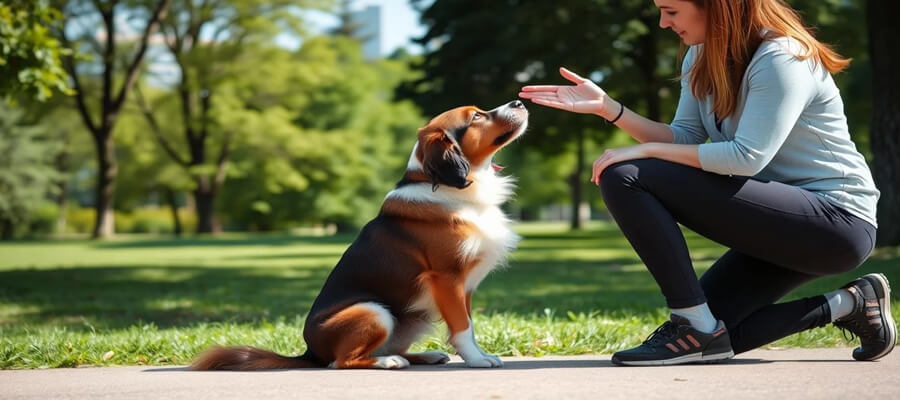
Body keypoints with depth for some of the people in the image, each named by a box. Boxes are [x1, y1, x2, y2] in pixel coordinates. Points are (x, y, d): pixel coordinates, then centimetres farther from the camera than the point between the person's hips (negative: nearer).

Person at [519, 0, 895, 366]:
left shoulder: (781, 59, -18)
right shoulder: (702, 57, 10)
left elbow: (747, 157, -26)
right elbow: (684, 140, 5)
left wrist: (645, 150, -22)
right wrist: (607, 107, -6)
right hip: (787, 223, 10)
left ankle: (695, 326, -15)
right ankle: (847, 306, 12)